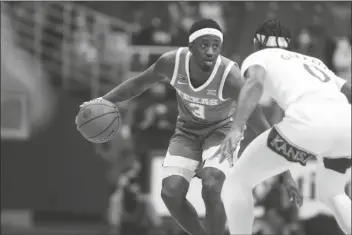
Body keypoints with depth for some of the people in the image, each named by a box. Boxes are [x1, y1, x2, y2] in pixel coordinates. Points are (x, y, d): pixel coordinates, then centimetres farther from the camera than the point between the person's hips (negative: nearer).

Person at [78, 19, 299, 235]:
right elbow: (139, 83, -1)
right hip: (188, 130, 4)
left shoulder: (230, 76, -34)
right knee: (171, 193, -13)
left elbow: (261, 124, -30)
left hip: (222, 130, -4)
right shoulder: (172, 62, -24)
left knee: (211, 190, -28)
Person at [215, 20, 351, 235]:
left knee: (237, 183, 10)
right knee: (332, 194, 31)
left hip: (309, 121, -5)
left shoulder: (258, 57, 22)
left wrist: (236, 130, -14)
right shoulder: (314, 62, 37)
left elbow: (255, 83, -1)